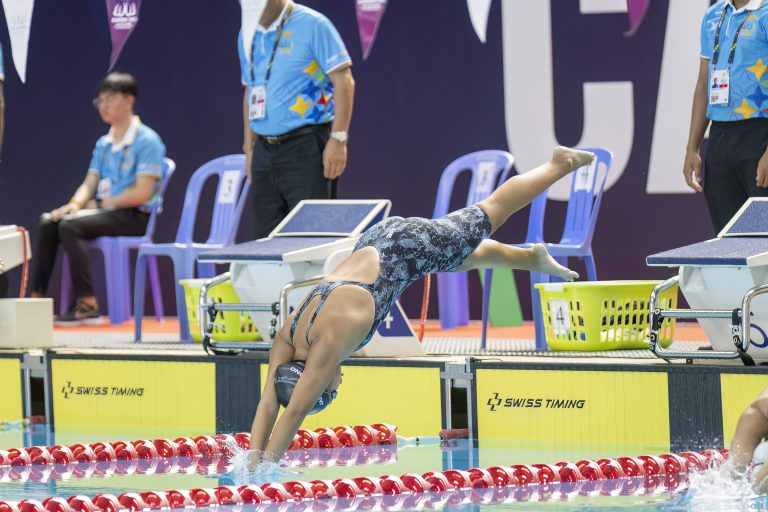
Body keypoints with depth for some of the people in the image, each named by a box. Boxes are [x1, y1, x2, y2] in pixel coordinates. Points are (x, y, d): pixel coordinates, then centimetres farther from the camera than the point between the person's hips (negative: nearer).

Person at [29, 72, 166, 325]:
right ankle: (37, 297, -13)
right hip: (104, 210, 8)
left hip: (134, 217, -8)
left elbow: (142, 193, -16)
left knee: (70, 226, -28)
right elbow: (89, 184, 14)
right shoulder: (104, 144, 16)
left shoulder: (147, 141, -9)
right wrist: (75, 204, -9)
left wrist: (100, 203, -11)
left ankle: (87, 304, -28)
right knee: (47, 223, -10)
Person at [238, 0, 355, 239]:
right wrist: (249, 147, 17)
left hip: (306, 148, -7)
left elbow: (343, 81, -10)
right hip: (264, 151, 7)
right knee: (264, 239, 4)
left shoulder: (312, 25, -8)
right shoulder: (247, 36, 13)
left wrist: (338, 140, -16)